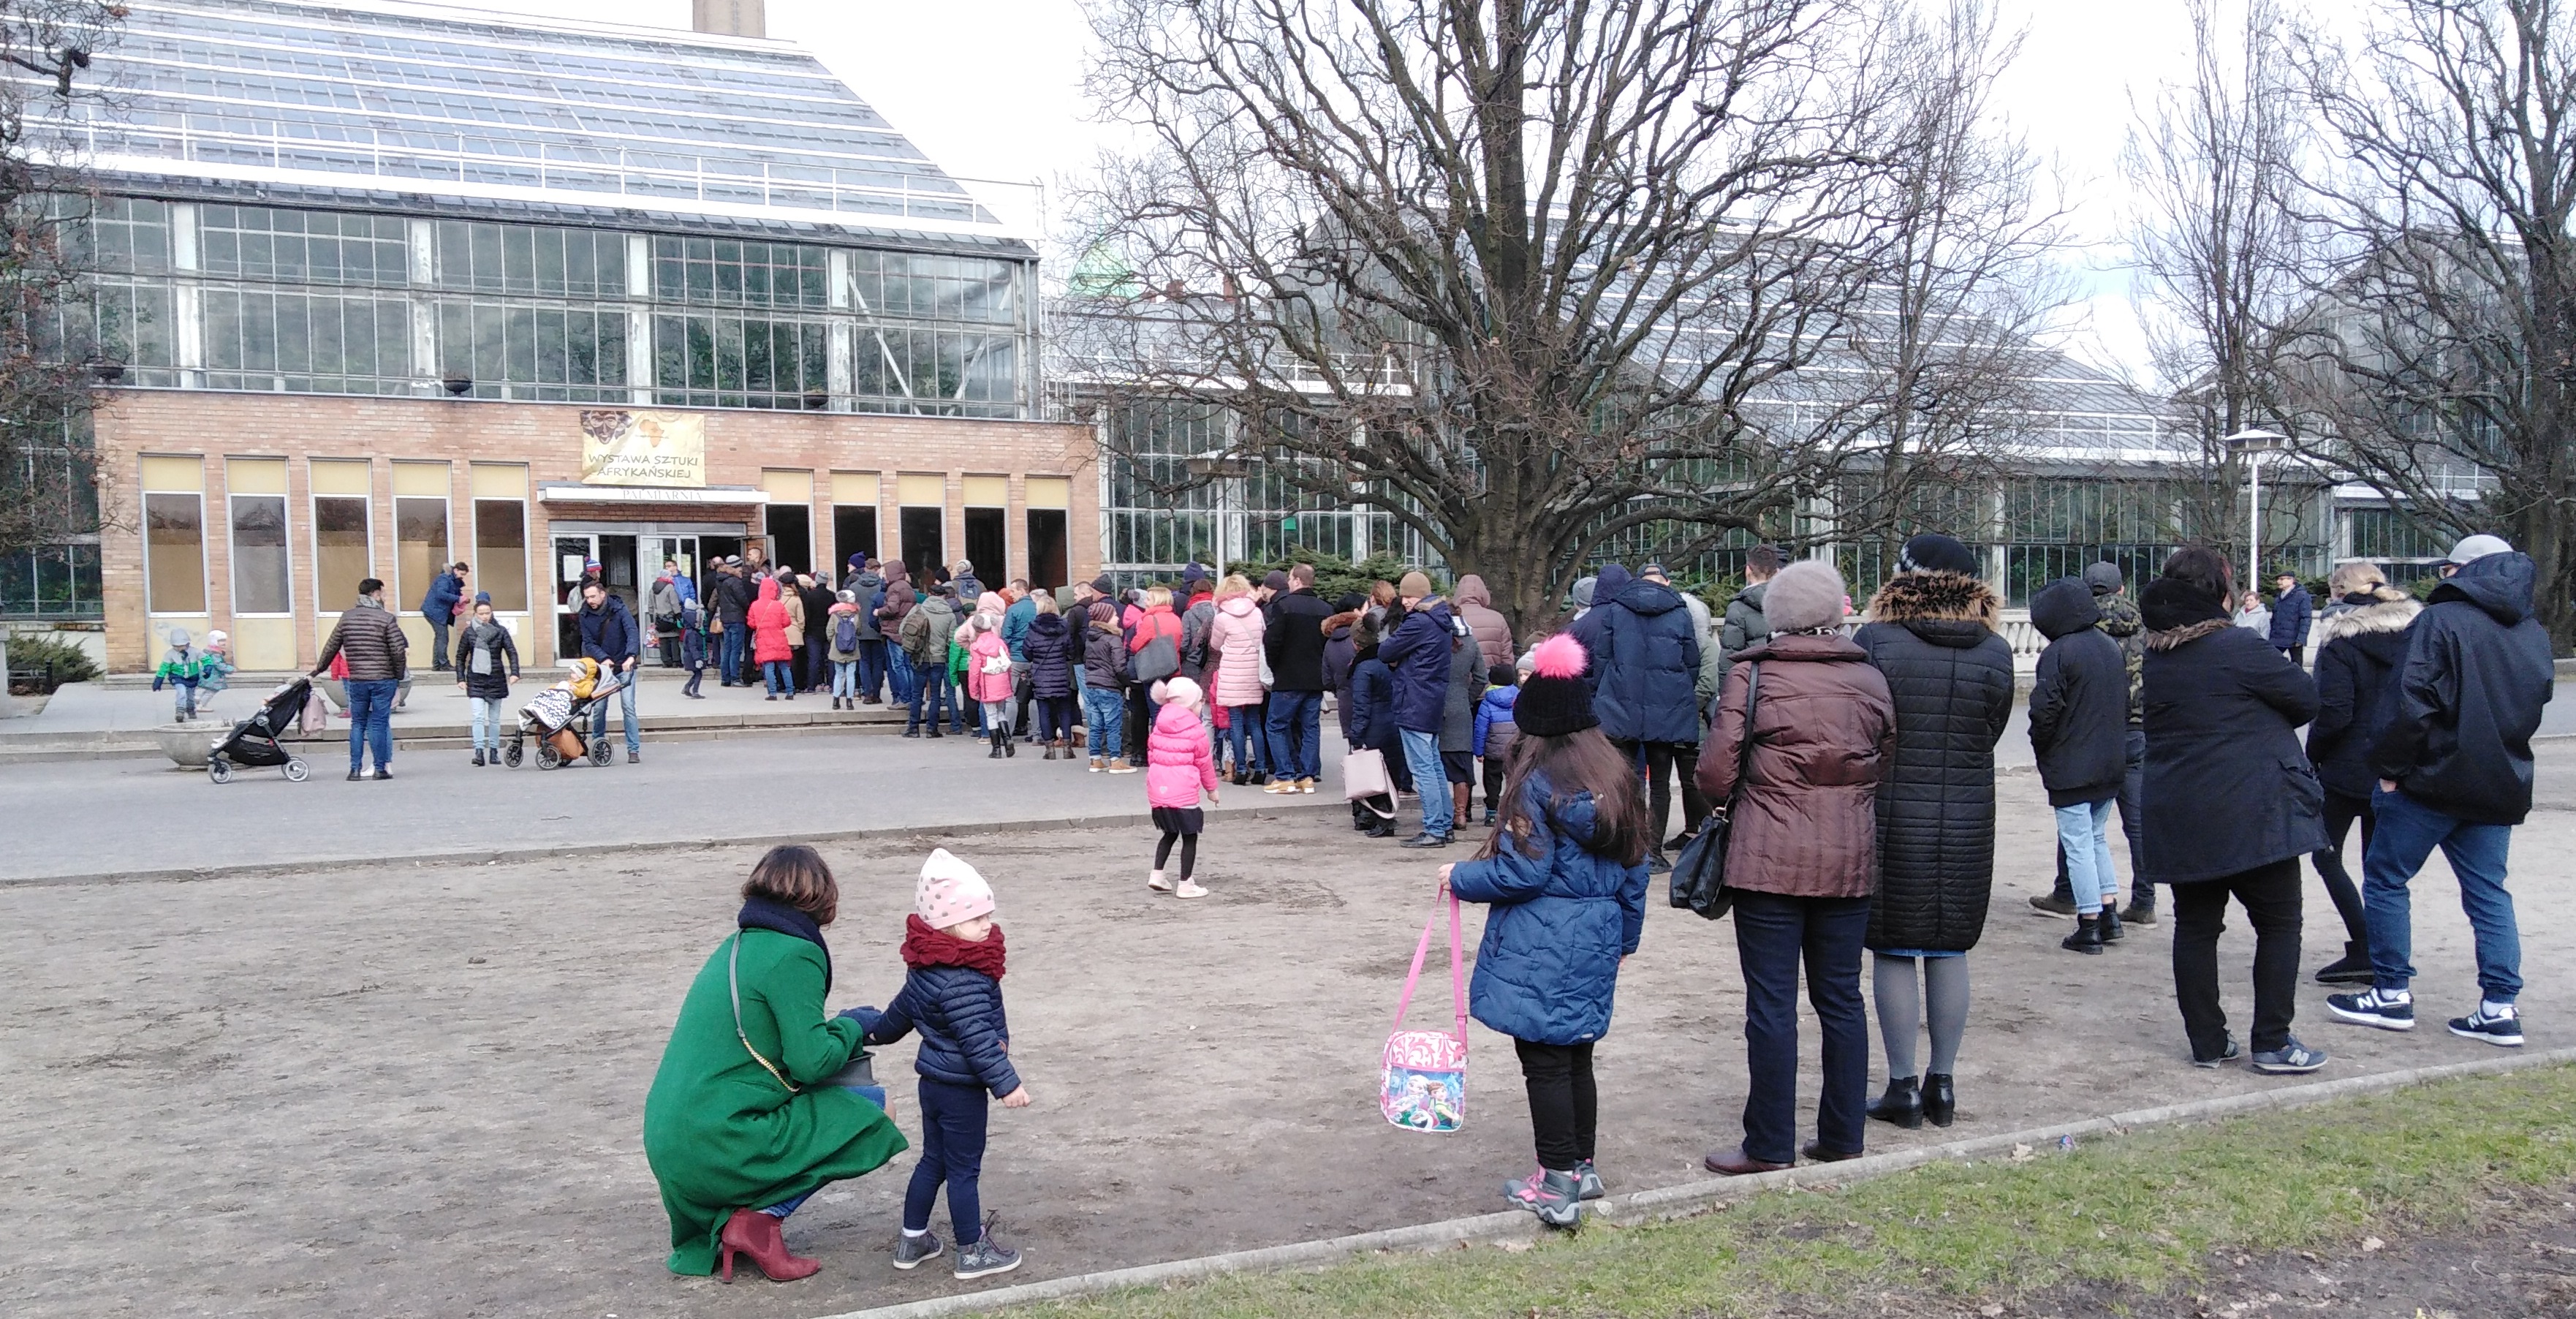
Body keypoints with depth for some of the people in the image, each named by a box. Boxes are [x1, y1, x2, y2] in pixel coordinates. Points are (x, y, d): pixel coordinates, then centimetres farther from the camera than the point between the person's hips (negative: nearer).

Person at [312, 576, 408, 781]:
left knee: (358, 723, 12)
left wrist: (319, 668, 25)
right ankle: (381, 768, 3)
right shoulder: (386, 618, -6)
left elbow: (332, 647, 11)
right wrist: (399, 676, 2)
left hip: (356, 680, 3)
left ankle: (355, 769, 10)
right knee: (379, 723, 1)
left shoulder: (346, 617, 6)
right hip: (383, 678, -3)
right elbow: (399, 651, -10)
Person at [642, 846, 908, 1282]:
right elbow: (811, 1062, -16)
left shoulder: (736, 945, 14)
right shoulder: (794, 955, -12)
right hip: (718, 1144, -9)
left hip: (668, 1142, 9)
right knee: (873, 1118, 1)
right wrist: (853, 1026, 3)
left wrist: (839, 1032, 15)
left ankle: (710, 1233, 14)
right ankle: (759, 1219, -5)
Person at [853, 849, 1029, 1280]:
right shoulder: (963, 981, -28)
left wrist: (879, 1030, 42)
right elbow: (978, 1039, -30)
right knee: (964, 1169, 1)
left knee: (933, 1160, 20)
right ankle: (973, 1253, 12)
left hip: (934, 1082, 10)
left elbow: (903, 1007, 22)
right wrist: (1006, 1083, -25)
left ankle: (912, 1241, 30)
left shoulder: (927, 967, 5)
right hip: (961, 1089, -10)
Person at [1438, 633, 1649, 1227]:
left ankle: (1556, 1185, 3)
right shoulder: (1616, 775, 7)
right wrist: (1625, 936, 22)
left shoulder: (1538, 782, -14)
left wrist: (1461, 877, -1)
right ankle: (1582, 1168, 28)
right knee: (1577, 1057, 18)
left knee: (1544, 1062, 0)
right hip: (1597, 941, 7)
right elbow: (1634, 870, 12)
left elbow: (1522, 871, -17)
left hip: (1541, 945, -7)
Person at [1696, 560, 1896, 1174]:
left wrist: (1738, 802, 11)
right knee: (1841, 998, 14)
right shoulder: (1870, 680, 3)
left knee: (1772, 1003, 2)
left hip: (1769, 858, -4)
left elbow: (1716, 772, -10)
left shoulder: (1752, 675, -8)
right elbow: (1887, 767, 7)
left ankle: (1770, 1147, 8)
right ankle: (1842, 1138, 22)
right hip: (1850, 859, 4)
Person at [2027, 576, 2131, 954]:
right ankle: (2109, 913, 20)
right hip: (2112, 763, 8)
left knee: (2078, 844, -1)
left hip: (2071, 767, -8)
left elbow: (2045, 711, -18)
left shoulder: (2057, 654, -17)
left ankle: (2089, 927, 2)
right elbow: (2125, 704, 16)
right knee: (2097, 838, 20)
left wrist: (2041, 748, -1)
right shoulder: (2112, 647, 8)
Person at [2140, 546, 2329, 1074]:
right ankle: (2272, 1042, 8)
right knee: (2278, 923, 7)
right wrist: (2262, 720, 12)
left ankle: (2207, 1041, 15)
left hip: (2179, 817, 6)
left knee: (2195, 926, 11)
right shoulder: (2240, 648, -14)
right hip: (2252, 812, -6)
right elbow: (2306, 698, -5)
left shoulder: (2153, 657, 6)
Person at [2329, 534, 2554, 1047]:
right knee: (2488, 892, 11)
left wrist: (2390, 766, -12)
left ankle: (2392, 994, 7)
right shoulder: (2535, 634, 11)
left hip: (2435, 778, -7)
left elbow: (2414, 702, -19)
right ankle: (2500, 1008, 8)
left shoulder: (2442, 620, -12)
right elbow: (2536, 706, 19)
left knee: (2386, 879, 5)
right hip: (2501, 785, 7)